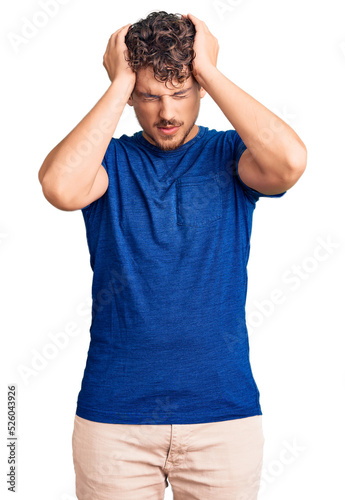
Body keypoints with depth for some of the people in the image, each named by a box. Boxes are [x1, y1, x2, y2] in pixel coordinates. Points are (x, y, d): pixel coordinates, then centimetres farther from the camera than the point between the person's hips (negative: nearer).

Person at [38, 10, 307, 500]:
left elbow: (290, 162, -22)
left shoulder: (229, 154, 1)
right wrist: (120, 85, -14)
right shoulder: (110, 159, 1)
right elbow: (60, 188, -22)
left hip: (223, 410, 1)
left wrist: (209, 70, -14)